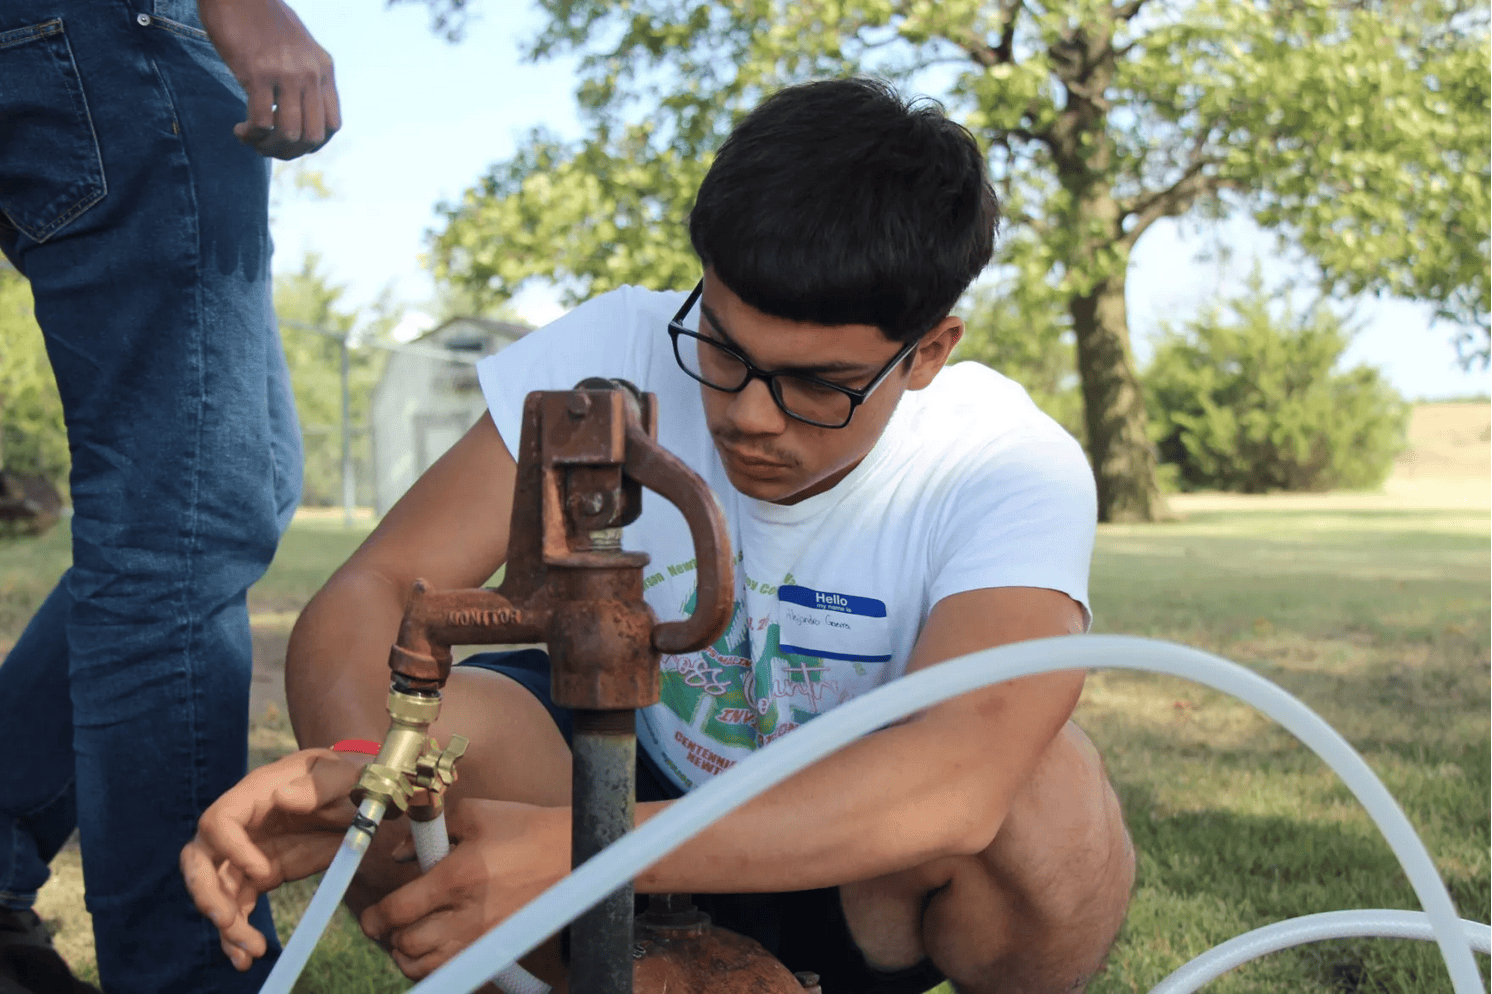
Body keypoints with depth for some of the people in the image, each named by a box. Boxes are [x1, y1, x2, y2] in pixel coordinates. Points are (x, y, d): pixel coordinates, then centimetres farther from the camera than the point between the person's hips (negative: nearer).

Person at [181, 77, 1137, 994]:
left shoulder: (1013, 470, -25)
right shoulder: (619, 353, -18)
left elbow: (956, 781, -42)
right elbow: (376, 586, -21)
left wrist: (575, 852, -52)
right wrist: (355, 769, -45)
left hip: (868, 879, -1)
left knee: (1048, 786, -34)